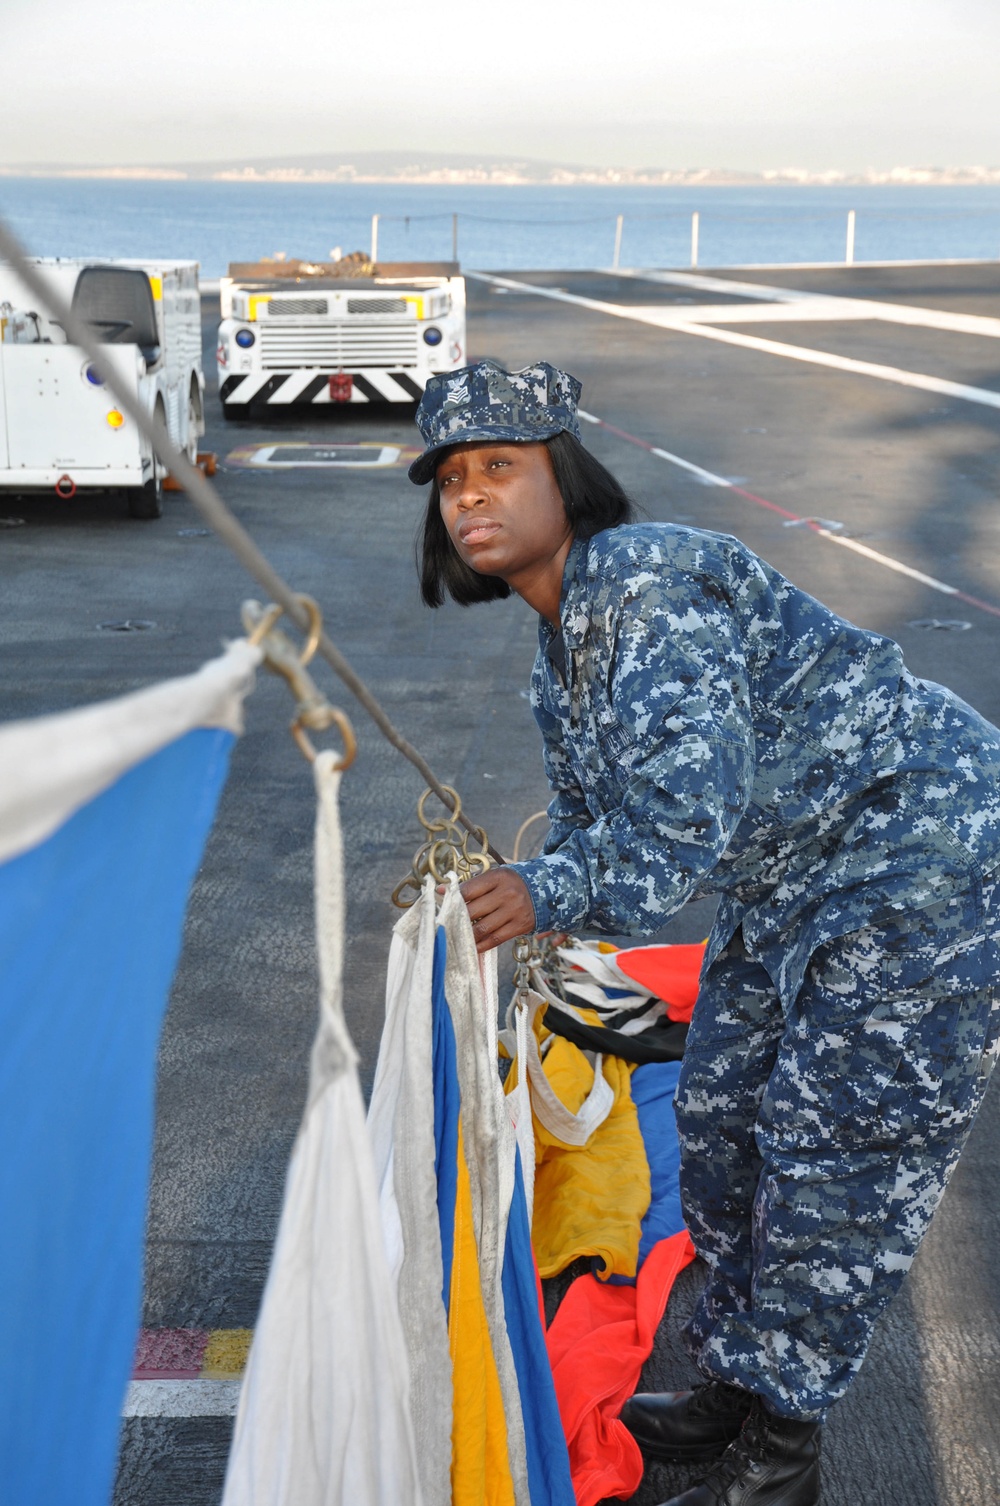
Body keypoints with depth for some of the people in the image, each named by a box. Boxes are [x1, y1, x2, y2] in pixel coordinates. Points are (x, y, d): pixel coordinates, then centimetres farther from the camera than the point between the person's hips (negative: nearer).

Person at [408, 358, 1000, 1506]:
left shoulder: (649, 588, -25)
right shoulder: (559, 644, 7)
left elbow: (686, 819, -32)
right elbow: (593, 818, 15)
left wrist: (548, 895, -26)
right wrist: (500, 897, 4)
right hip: (789, 885, 10)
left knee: (832, 1156, -1)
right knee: (722, 1118, 16)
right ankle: (730, 1388, 36)